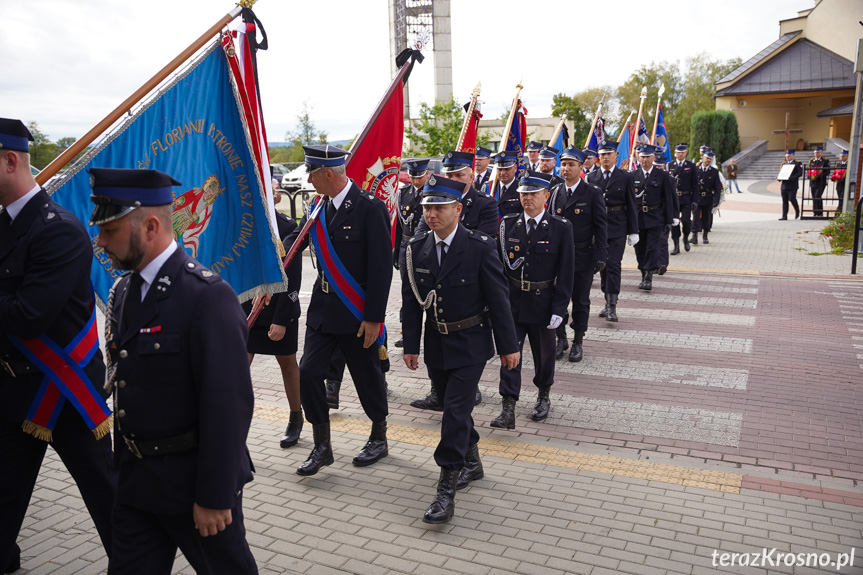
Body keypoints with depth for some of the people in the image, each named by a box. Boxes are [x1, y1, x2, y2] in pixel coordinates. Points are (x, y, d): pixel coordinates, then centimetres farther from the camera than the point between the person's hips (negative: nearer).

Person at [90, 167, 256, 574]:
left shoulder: (209, 298, -23)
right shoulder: (123, 291, 5)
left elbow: (229, 405, -24)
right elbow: (124, 385, 13)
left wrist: (214, 496, -20)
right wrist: (123, 461, 16)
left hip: (193, 480, -7)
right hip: (135, 480, 7)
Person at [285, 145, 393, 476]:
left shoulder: (370, 208, -14)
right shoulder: (318, 207, 6)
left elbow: (382, 267, -15)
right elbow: (294, 243, 17)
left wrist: (374, 318, -16)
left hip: (358, 313, -6)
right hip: (323, 309, 6)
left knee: (368, 377, 9)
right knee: (308, 373, 0)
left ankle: (379, 439, 32)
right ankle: (322, 447, 16)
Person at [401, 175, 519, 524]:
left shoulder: (480, 246, -14)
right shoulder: (416, 248, -1)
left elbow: (498, 298, -10)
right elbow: (411, 301, 4)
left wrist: (508, 345, -7)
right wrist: (411, 345, 4)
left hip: (471, 343, -5)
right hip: (436, 344, 5)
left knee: (456, 411, -9)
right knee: (452, 407, 16)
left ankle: (446, 490, -1)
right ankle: (472, 463, 39)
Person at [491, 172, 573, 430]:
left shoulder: (561, 228, -6)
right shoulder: (508, 224, 1)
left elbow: (565, 271, -7)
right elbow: (499, 263, 4)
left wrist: (559, 309, -11)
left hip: (543, 302, -1)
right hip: (512, 302, 1)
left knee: (544, 353, 16)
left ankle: (543, 396, 39)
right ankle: (508, 410, 0)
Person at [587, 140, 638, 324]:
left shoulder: (625, 177, 1)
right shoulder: (592, 177, 7)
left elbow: (631, 205, 1)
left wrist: (633, 231, -2)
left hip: (617, 228, -3)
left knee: (613, 265, -11)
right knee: (602, 265, 9)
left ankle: (612, 306, -9)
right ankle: (608, 301, 21)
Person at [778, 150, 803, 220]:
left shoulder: (797, 164, 1)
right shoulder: (784, 164, 20)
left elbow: (800, 173, -9)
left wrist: (791, 178, -21)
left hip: (792, 186, -5)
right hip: (784, 185, 5)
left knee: (792, 199, -13)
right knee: (784, 201, 3)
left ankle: (797, 211, 12)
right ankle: (784, 216, 3)